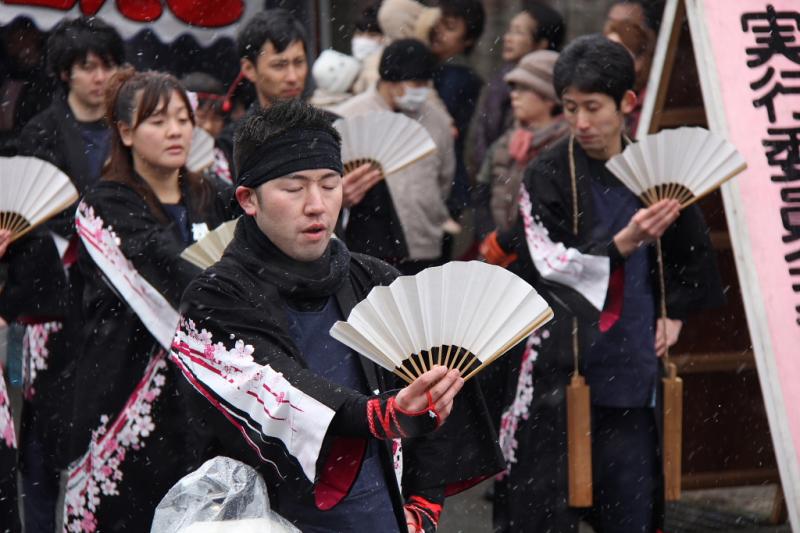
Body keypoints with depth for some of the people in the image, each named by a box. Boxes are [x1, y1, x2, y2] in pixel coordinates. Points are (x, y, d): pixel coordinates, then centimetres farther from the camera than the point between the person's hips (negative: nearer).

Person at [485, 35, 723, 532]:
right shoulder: (547, 177, -4)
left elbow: (693, 253, 24)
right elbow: (550, 269, -12)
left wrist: (675, 312, 15)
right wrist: (622, 244, -22)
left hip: (633, 376, 4)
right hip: (562, 374, -3)